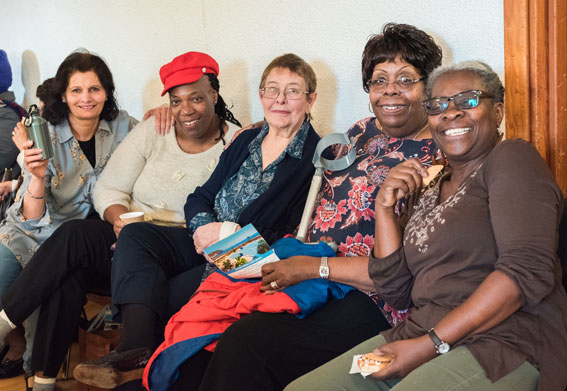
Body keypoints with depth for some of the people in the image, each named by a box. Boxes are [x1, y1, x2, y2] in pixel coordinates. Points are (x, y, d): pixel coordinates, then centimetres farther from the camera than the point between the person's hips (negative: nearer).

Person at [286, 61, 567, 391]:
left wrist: (433, 344, -17)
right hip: (421, 336, 7)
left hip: (504, 345, -6)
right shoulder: (427, 189, 19)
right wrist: (385, 206, 3)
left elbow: (529, 271, -15)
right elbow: (397, 292, 12)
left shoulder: (511, 159, -1)